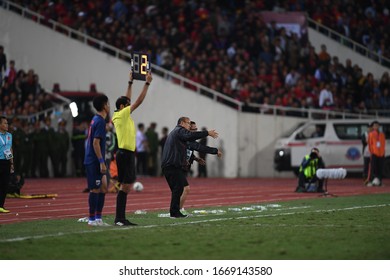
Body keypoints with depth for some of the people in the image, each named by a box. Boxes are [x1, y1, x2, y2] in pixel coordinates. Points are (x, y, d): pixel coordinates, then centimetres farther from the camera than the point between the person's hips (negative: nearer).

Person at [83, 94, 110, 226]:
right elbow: (95, 143, -20)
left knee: (103, 188, 11)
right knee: (95, 189, -4)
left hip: (95, 162, 9)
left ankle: (98, 218, 13)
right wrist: (101, 162, -20)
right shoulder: (100, 121, -15)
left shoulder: (95, 120, 14)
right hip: (94, 161, -9)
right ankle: (92, 219, 1)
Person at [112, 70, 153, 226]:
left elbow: (128, 100, 27)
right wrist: (147, 83, -5)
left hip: (125, 153, 10)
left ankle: (121, 218, 8)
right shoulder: (123, 114, -9)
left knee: (126, 186, 8)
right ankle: (119, 218, -12)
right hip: (126, 154, -10)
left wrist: (130, 82, 30)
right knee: (125, 186, -11)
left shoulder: (118, 115, 14)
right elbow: (139, 101, -10)